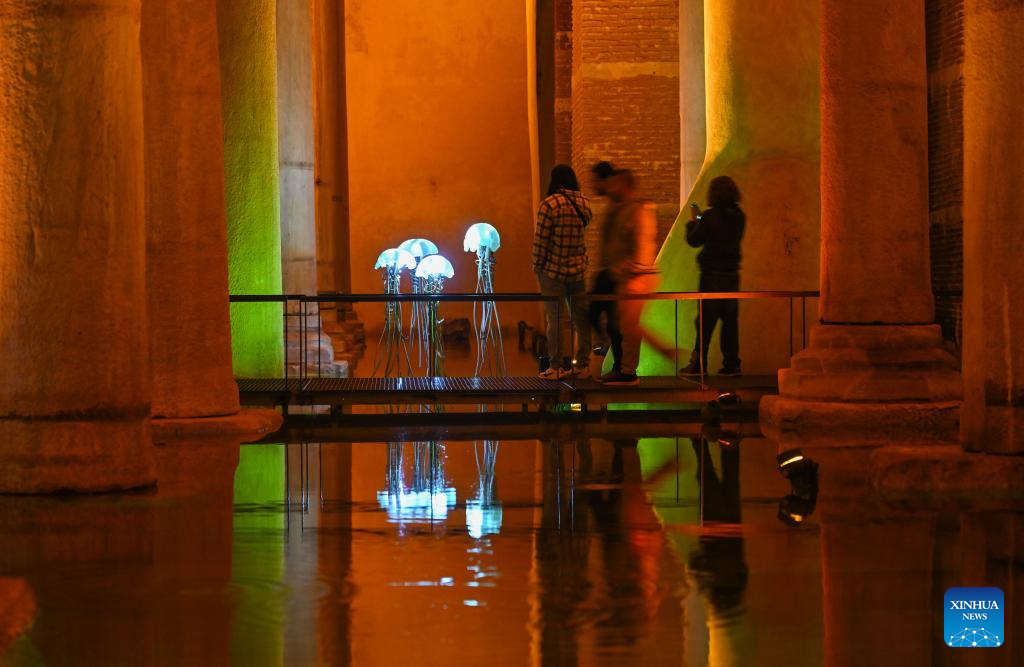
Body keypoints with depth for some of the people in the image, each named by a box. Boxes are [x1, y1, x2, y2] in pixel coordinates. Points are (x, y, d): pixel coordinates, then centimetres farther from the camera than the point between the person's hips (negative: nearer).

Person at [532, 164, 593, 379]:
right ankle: (583, 365, 13)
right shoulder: (585, 204, 3)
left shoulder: (549, 205, -13)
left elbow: (540, 239, -13)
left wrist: (537, 265, -4)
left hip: (553, 270, -4)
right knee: (581, 317, 10)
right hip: (578, 269, 4)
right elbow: (582, 231, 9)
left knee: (555, 319, 1)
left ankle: (556, 367, 2)